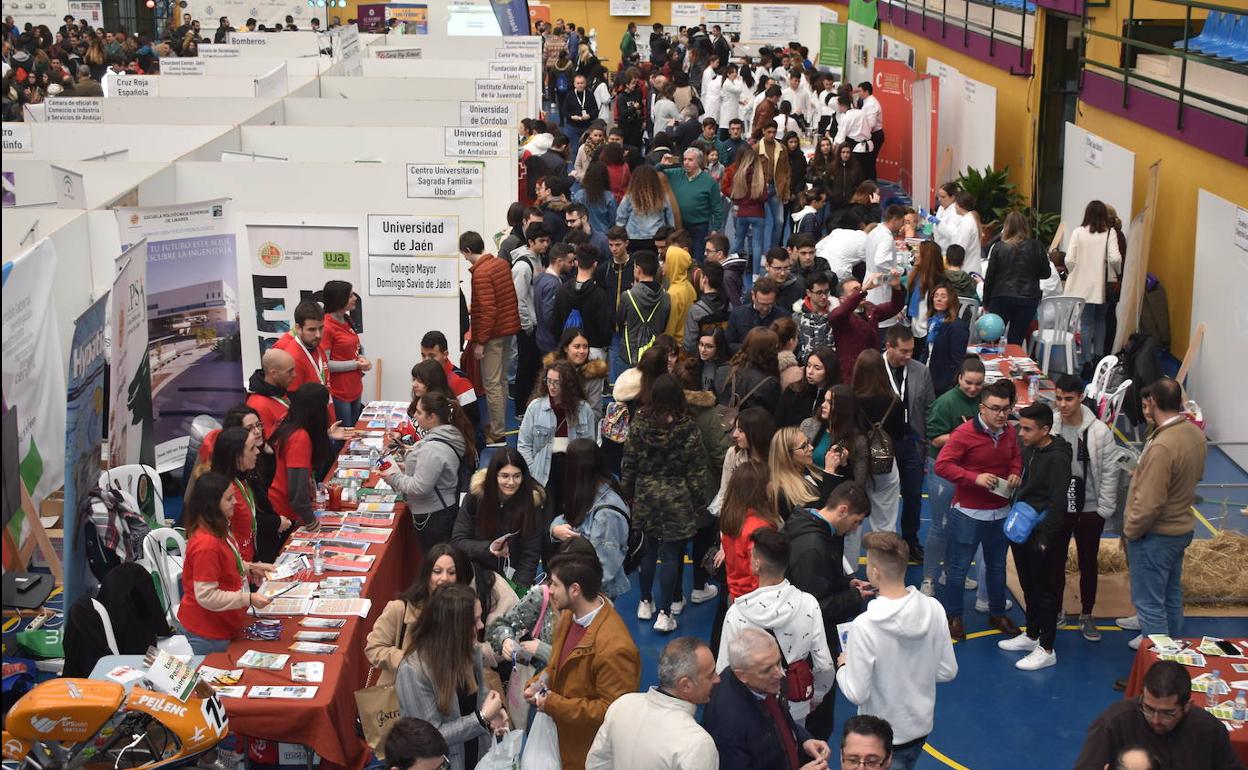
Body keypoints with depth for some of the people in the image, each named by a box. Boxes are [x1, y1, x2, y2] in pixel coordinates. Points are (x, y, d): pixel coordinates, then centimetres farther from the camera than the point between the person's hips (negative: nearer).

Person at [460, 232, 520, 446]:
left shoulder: (480, 273, -19)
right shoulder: (501, 263, 7)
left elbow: (487, 310, -23)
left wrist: (479, 341, -18)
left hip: (493, 333, -9)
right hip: (508, 328, 9)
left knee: (491, 384, -3)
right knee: (501, 380, 18)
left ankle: (497, 434, 1)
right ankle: (499, 425, 29)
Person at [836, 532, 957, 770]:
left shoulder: (864, 626, -28)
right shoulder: (934, 609, -13)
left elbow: (857, 694, -21)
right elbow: (948, 672, -3)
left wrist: (843, 666, -1)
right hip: (922, 726, 5)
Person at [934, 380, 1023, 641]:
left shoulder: (1009, 432, -1)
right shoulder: (964, 433, -19)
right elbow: (942, 465, -20)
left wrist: (1015, 473, -4)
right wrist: (975, 477, -27)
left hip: (1000, 512, 6)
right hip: (968, 512, -6)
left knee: (997, 565, 20)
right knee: (958, 567, 6)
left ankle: (997, 613, 37)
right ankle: (953, 616, 23)